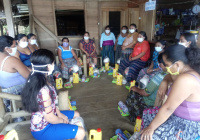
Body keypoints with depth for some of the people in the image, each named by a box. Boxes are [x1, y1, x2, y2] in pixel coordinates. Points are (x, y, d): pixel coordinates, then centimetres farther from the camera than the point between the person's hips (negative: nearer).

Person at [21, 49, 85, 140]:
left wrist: (59, 114, 2)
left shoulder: (40, 79, -5)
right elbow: (50, 118, -25)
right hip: (42, 129, -9)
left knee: (76, 115, 19)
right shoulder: (43, 90, -35)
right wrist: (62, 120, -6)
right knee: (81, 133, -11)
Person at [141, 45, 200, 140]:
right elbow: (170, 77, 19)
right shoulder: (188, 71, -2)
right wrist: (165, 82, -5)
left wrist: (151, 128, -18)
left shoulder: (185, 79, -32)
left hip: (187, 126, -9)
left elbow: (168, 108, -28)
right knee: (147, 114, 14)